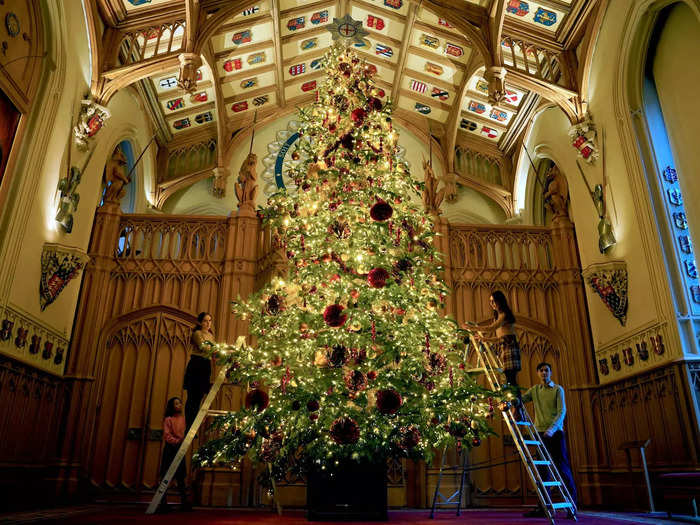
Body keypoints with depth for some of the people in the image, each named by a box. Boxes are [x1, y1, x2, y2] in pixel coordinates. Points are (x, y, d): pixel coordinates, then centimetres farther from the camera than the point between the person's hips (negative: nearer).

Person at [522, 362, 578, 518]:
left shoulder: (558, 389, 2)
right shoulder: (534, 390, 13)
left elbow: (562, 411, -8)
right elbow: (520, 399, 3)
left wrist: (552, 428, -22)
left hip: (555, 432, -4)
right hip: (540, 432, 4)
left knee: (562, 467, -5)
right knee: (542, 470, 4)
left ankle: (572, 504, 3)